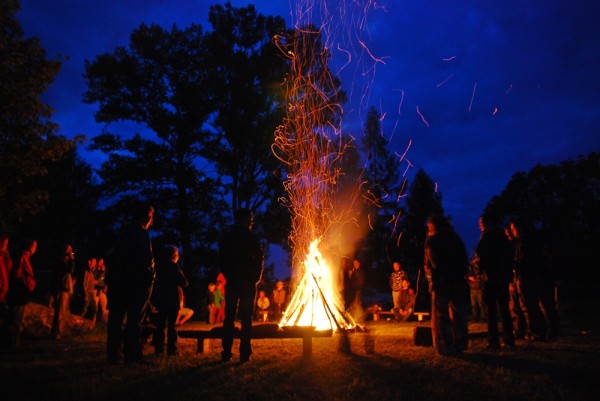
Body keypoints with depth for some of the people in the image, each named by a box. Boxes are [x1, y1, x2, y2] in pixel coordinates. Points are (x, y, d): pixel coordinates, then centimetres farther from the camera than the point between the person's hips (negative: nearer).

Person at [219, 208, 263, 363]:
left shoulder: (226, 237, 6)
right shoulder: (252, 238, -6)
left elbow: (221, 261, 7)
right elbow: (259, 260, -7)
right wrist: (256, 278, 6)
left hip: (231, 282, 3)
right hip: (248, 282, -3)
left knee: (229, 318, 8)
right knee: (246, 319, 1)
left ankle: (226, 353, 8)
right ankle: (245, 353, 0)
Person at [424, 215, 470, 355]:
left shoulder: (431, 240, -3)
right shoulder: (455, 238, 11)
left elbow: (430, 263, -11)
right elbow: (465, 261, 10)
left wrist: (429, 272, 5)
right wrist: (460, 273, 14)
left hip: (440, 281, -5)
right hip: (458, 281, 5)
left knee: (441, 316, 1)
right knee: (458, 315, 12)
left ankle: (445, 347, -1)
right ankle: (460, 345, 16)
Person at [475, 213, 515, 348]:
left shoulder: (487, 236, -8)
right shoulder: (502, 236, 14)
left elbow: (480, 254, -17)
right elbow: (510, 255, 18)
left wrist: (481, 269, -2)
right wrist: (507, 272, 20)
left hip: (490, 276, -7)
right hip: (504, 275, 7)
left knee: (491, 309, -4)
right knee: (504, 308, 11)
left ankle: (493, 340, -4)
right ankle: (509, 339, 13)